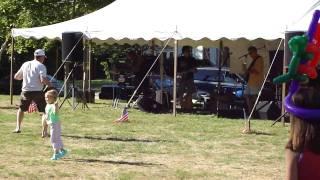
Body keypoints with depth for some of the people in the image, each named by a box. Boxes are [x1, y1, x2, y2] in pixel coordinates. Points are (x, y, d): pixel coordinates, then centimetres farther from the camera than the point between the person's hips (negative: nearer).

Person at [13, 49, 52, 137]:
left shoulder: (25, 64, 9)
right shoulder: (41, 66, -7)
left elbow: (16, 76, 19)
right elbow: (43, 80, -21)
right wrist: (49, 84, -2)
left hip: (25, 91, 5)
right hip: (37, 92, -5)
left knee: (21, 109, 27)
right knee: (45, 111, 3)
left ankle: (18, 128, 28)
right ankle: (44, 132, -5)